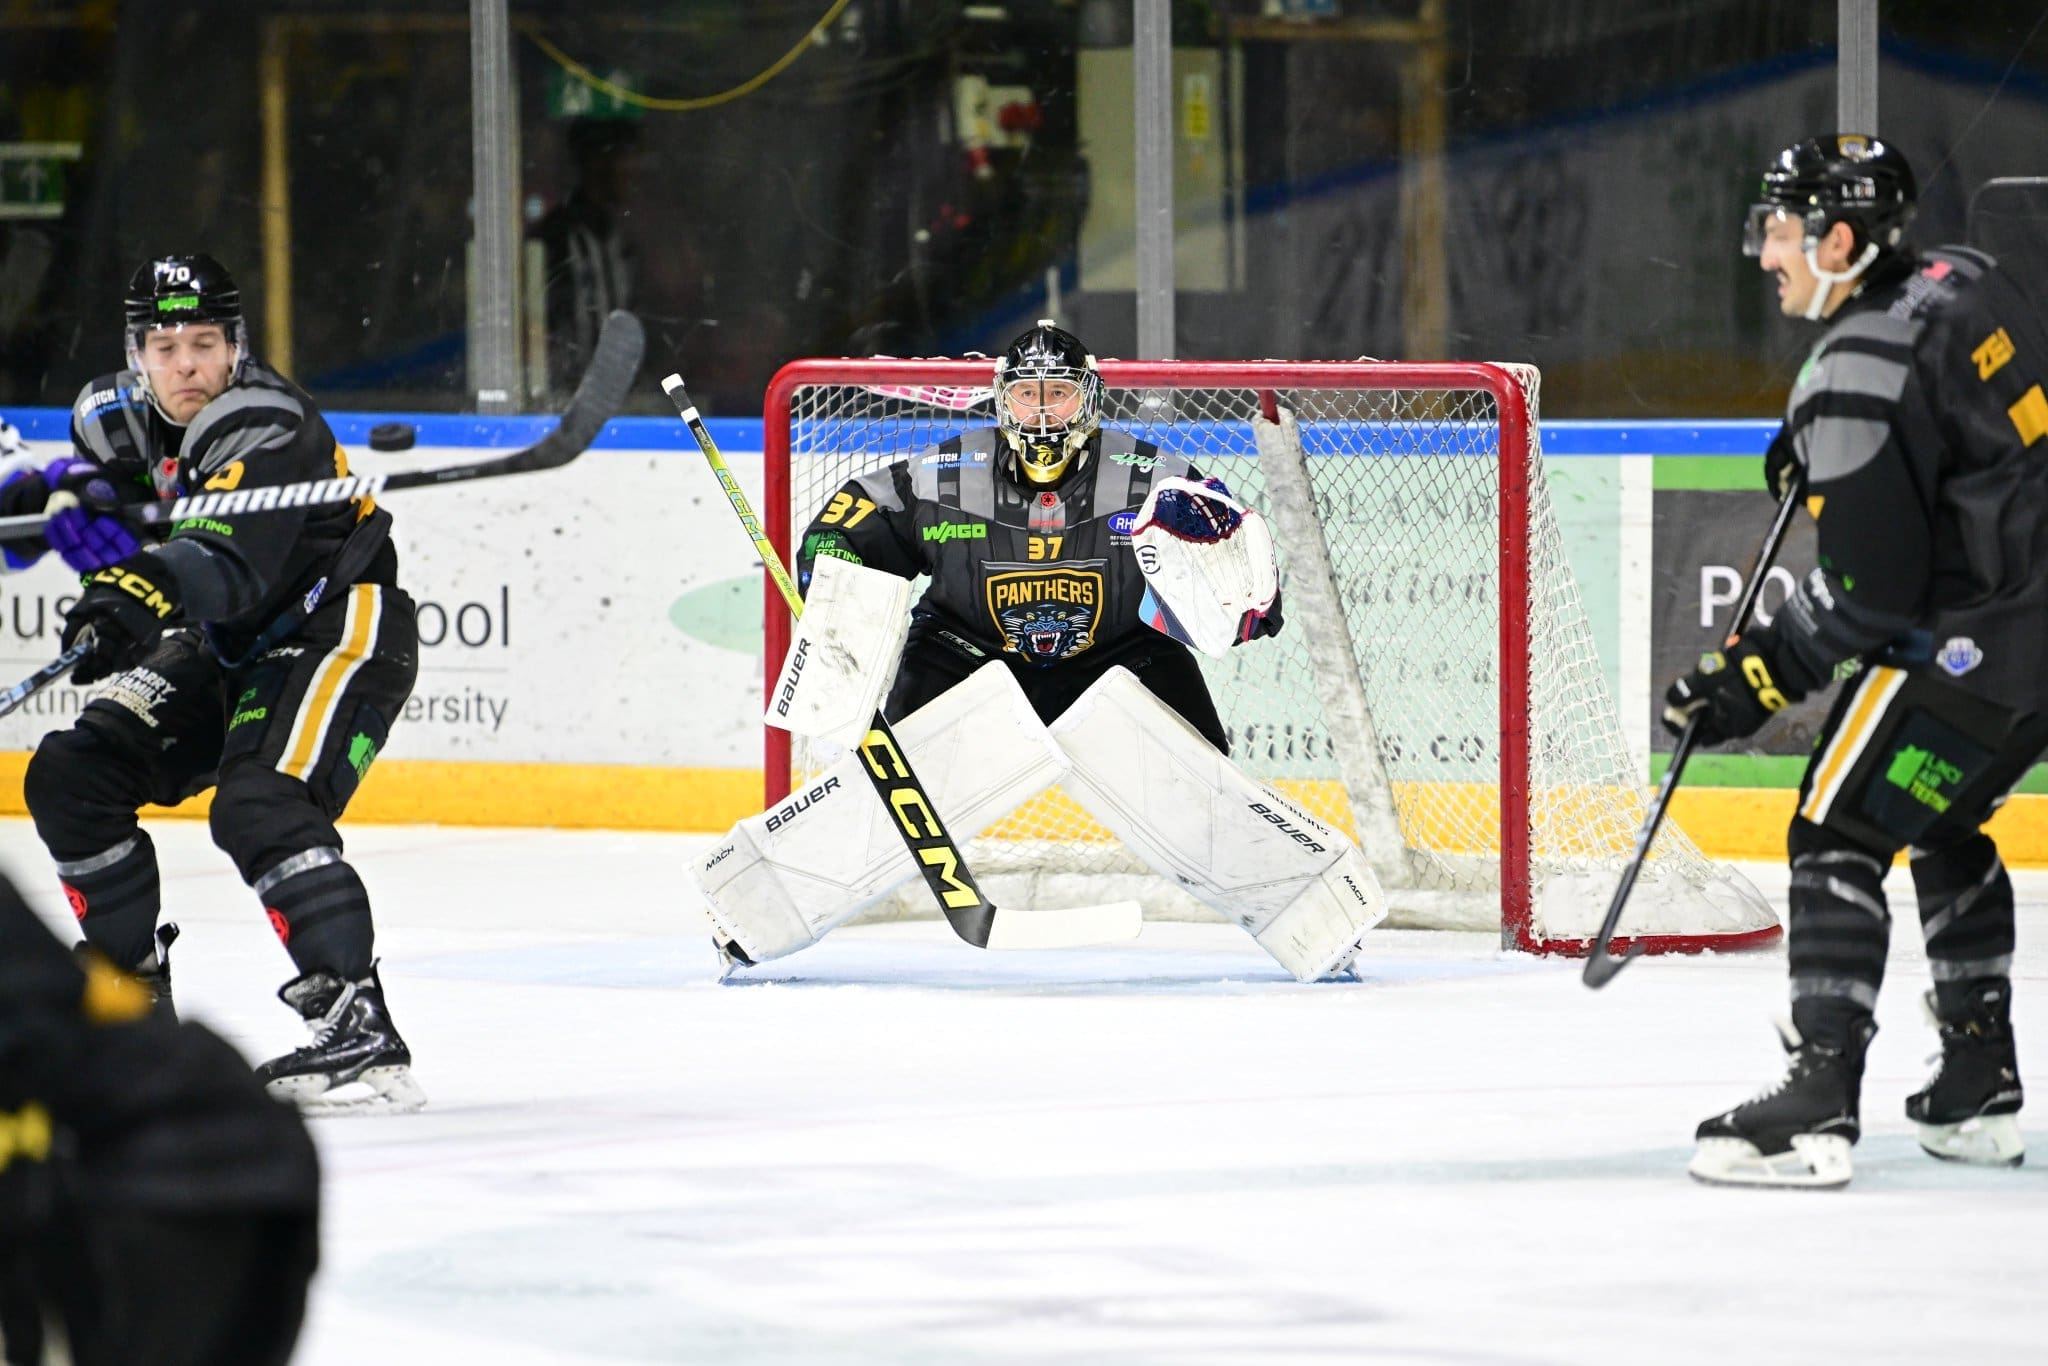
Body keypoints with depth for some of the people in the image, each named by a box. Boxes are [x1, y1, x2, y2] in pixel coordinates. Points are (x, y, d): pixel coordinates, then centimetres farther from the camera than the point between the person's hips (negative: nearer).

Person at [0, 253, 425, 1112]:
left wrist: (144, 593, -60)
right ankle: (135, 998, 13)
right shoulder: (124, 416, -1)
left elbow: (229, 562, -41)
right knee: (70, 778, 2)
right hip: (224, 654, 9)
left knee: (259, 808, -31)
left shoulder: (269, 429, -26)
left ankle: (355, 1019, -35)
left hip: (338, 630, -9)